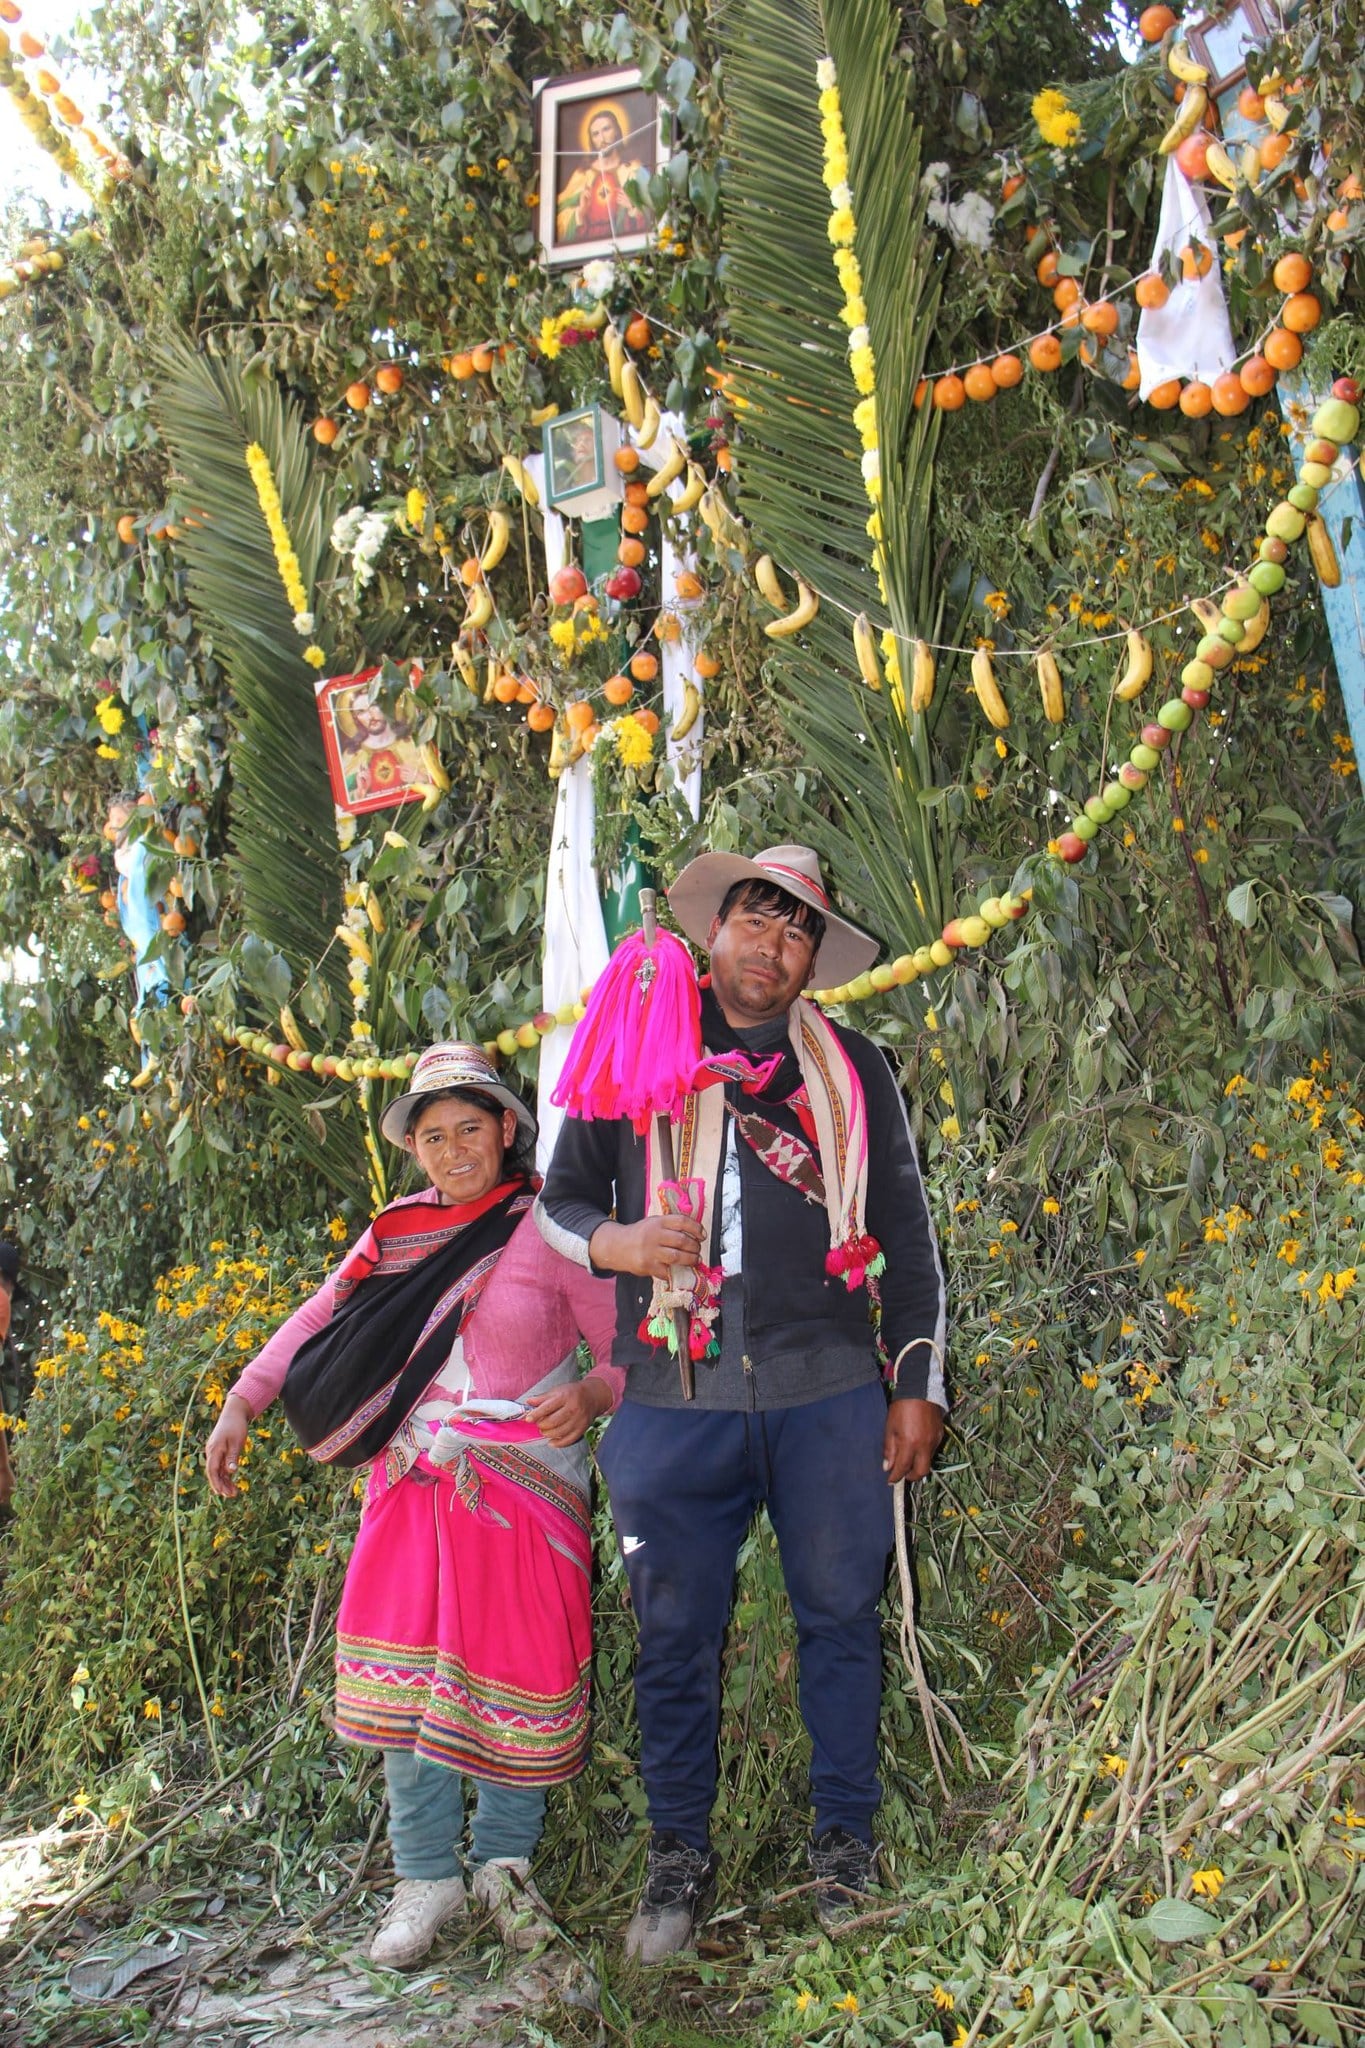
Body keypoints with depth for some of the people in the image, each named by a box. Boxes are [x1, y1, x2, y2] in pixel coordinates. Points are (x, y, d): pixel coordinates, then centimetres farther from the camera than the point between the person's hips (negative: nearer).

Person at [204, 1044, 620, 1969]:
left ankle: (507, 1860, 27)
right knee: (404, 1675, 3)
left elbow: (628, 1353, -6)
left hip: (522, 1490, -3)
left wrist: (590, 1394, -26)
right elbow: (318, 1320, 11)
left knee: (514, 1676, 2)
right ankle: (428, 1877, 21)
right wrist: (241, 1405, 2)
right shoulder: (399, 1231, 7)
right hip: (413, 1485, 4)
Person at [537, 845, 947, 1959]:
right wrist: (616, 1242, -8)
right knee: (677, 1634, 7)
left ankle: (844, 1840, 27)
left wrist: (919, 1383, 7)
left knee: (841, 1617, 9)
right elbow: (560, 1196, 14)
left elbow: (906, 1233, 12)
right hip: (676, 1401, 0)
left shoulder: (854, 1068, 11)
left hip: (829, 1396, 1)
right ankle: (680, 1855, 24)